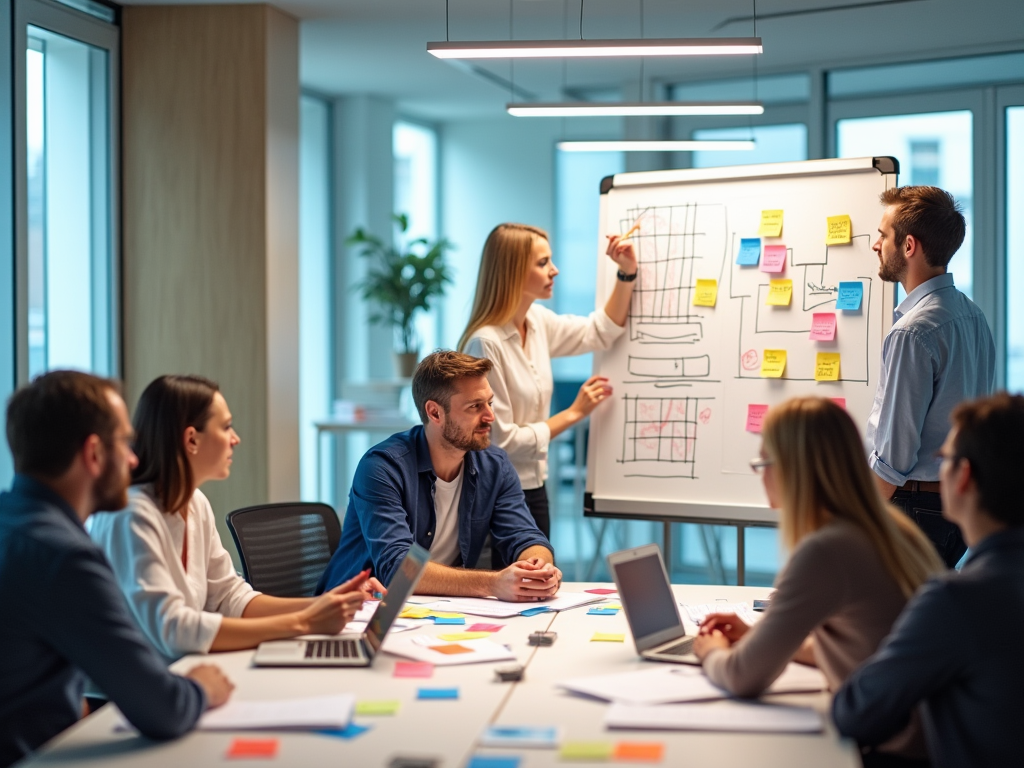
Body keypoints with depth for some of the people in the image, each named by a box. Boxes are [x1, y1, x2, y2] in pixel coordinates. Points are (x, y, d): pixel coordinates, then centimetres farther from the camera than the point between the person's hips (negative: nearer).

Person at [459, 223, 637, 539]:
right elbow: (502, 441, -22)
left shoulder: (538, 321, 1)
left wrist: (627, 273, 6)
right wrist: (573, 413, -13)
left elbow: (601, 332, 18)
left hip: (533, 488, 8)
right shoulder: (485, 344, -23)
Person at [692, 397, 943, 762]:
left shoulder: (826, 551, -20)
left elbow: (745, 678, -15)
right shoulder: (890, 527, 6)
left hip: (896, 751, -8)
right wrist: (756, 637, 17)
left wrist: (712, 653, 6)